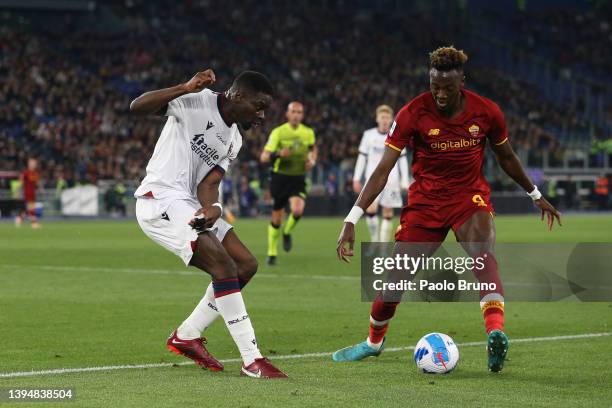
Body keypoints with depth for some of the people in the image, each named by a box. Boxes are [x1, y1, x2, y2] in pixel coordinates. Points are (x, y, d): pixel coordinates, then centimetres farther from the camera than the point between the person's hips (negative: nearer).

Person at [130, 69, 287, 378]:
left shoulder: (233, 140, 15)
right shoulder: (196, 102, -9)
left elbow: (209, 183, 4)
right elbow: (137, 107, -19)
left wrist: (211, 208, -19)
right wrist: (186, 88, -30)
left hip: (188, 204, 10)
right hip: (160, 199, -10)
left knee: (245, 265, 6)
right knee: (224, 265, -21)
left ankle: (187, 336, 16)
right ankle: (252, 361, -20)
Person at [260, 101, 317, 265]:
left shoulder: (308, 132, 2)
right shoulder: (278, 132, -7)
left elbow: (313, 149, 24)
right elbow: (263, 157, -11)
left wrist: (312, 161, 3)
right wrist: (278, 154, -31)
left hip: (298, 179, 1)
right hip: (280, 177, -1)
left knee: (297, 210, -25)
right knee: (277, 218, 5)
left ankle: (287, 232, 8)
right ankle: (272, 253, 23)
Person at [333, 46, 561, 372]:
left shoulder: (487, 112, -10)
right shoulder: (413, 113, -15)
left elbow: (505, 156, 11)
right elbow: (383, 170, -15)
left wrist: (535, 195, 21)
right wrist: (351, 220, -21)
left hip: (470, 197, 0)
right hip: (425, 197, 0)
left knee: (482, 252, -32)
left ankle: (496, 333, -48)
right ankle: (374, 342, 29)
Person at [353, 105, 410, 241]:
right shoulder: (369, 135, 4)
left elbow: (402, 160, 7)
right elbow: (362, 157, 8)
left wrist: (404, 182, 2)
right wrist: (356, 178, 3)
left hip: (391, 179, 1)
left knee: (388, 214, 0)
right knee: (371, 209, -19)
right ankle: (374, 242, -5)